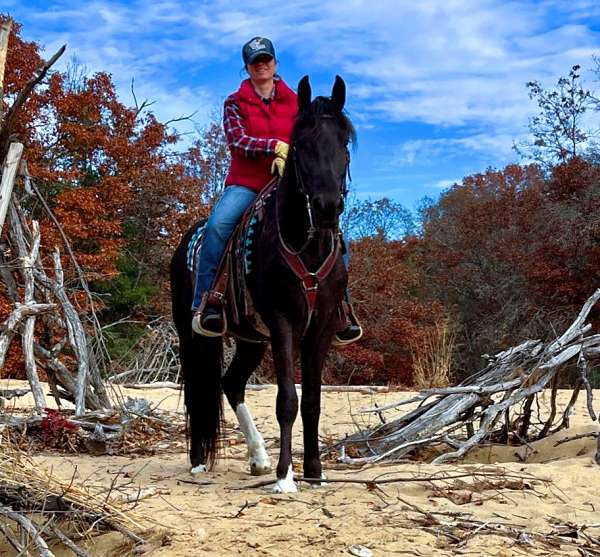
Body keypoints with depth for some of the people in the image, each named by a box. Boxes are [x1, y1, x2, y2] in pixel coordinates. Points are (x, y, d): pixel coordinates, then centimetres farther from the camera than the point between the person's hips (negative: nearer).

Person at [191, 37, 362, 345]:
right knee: (218, 223, -32)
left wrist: (288, 157, -17)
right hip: (245, 183, -2)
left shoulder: (294, 102, 13)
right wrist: (275, 145, -22)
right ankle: (205, 303, -24)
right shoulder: (235, 103, 8)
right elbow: (238, 141, -7)